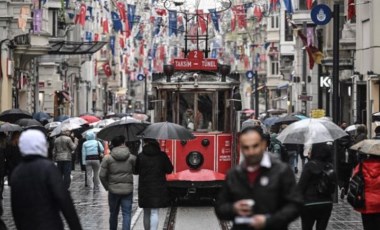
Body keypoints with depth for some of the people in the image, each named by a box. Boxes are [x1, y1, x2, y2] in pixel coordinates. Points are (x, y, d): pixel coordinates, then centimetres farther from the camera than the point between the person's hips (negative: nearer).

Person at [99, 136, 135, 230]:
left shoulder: (108, 158, -7)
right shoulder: (132, 157, -6)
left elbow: (102, 175, -6)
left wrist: (107, 187, 7)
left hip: (113, 190, 1)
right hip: (128, 190, -1)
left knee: (113, 213, 17)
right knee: (127, 213, 2)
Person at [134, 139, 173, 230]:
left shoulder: (140, 156, -4)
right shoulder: (162, 155, -5)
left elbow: (135, 171, 4)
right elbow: (169, 170, 0)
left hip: (144, 189, 1)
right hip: (159, 189, -1)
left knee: (146, 213, 15)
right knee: (154, 213, -4)